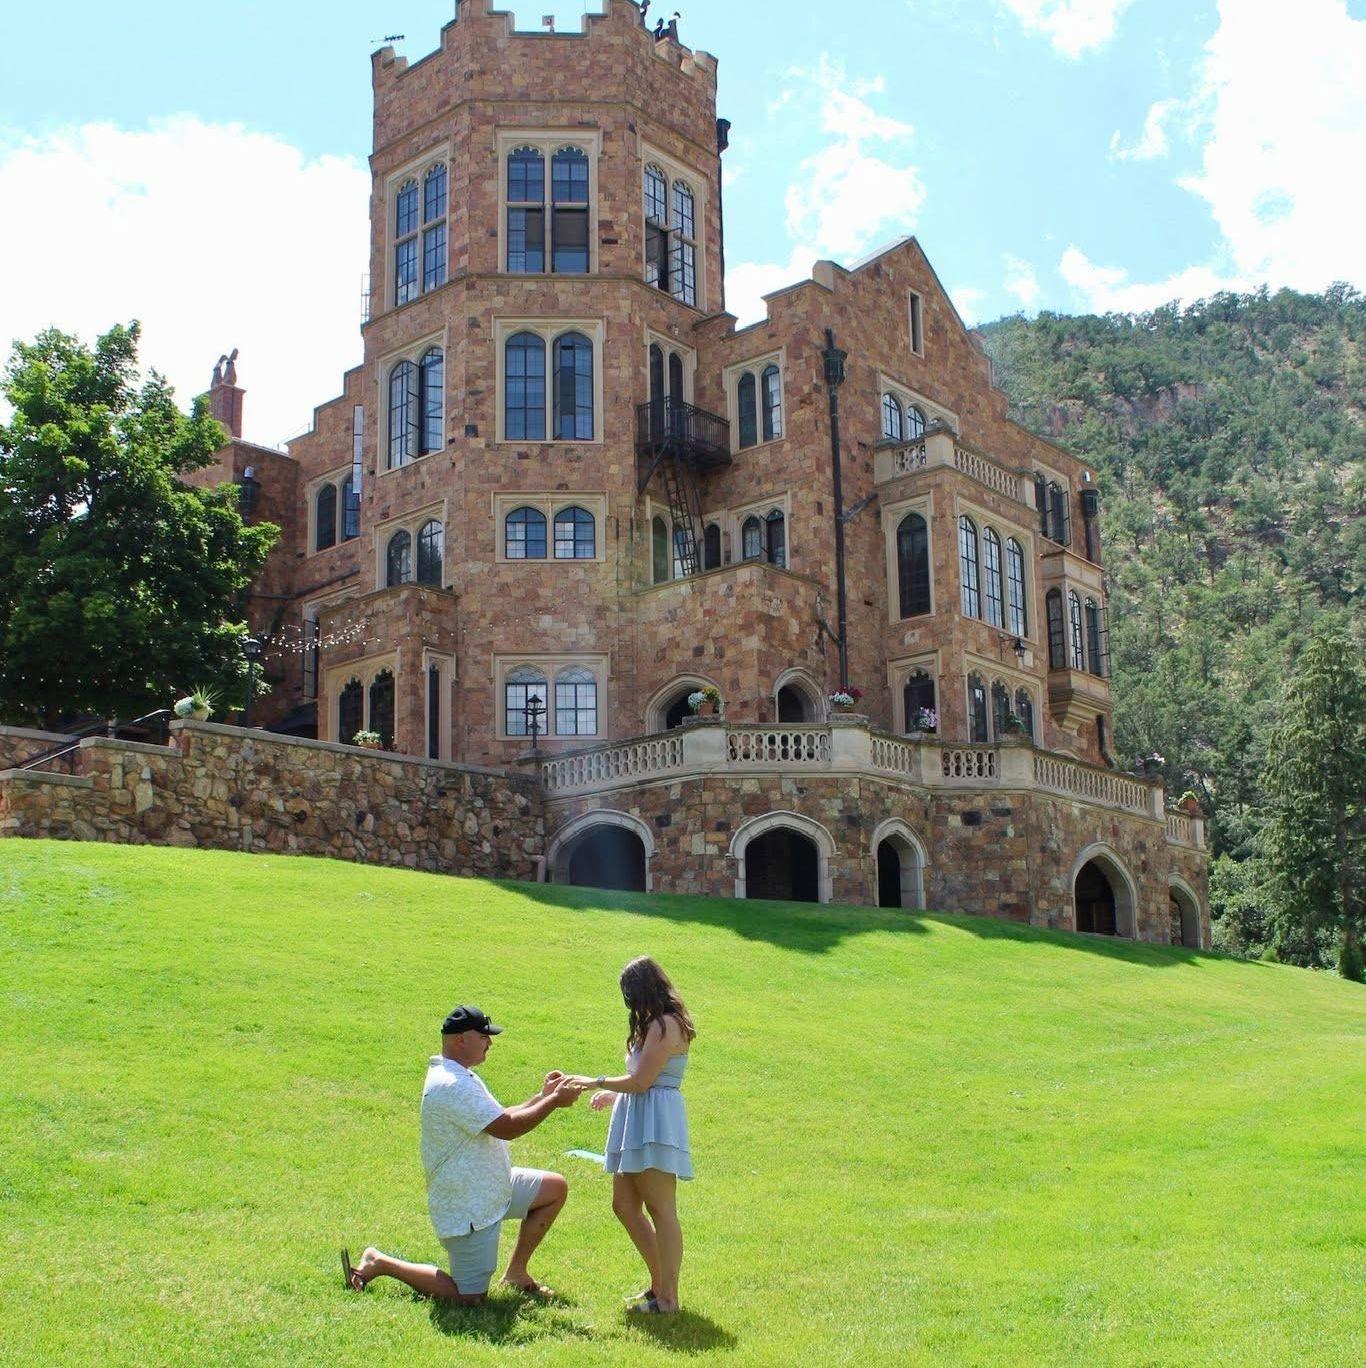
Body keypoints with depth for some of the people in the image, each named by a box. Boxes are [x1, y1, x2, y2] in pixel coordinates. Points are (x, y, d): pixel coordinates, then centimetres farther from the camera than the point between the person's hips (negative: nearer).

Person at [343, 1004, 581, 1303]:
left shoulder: (459, 1077, 9)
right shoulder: (452, 1086, -26)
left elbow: (498, 1119, 14)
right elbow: (506, 1128, -28)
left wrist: (541, 1097, 6)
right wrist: (554, 1101, -17)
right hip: (467, 1207, -10)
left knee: (556, 1189, 10)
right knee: (469, 1298, -2)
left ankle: (516, 1271, 19)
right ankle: (380, 1264, 8)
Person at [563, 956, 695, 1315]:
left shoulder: (665, 1025, -14)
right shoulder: (657, 1023, 17)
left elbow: (641, 1081, -17)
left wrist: (596, 1082, -6)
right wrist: (614, 1095, 24)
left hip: (655, 1124, -11)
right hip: (636, 1123, 11)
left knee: (660, 1209, -6)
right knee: (624, 1205, 12)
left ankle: (668, 1297, -1)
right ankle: (659, 1283, 22)